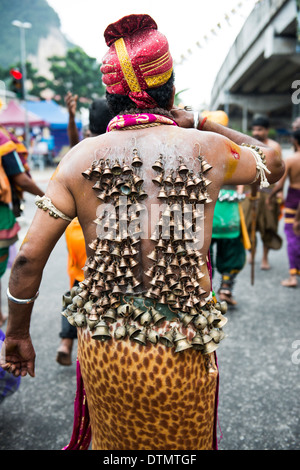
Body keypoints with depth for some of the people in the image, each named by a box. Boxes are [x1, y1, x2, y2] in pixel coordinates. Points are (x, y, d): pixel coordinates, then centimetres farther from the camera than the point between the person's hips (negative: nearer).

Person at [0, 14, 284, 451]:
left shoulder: (82, 157, -5)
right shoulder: (207, 151, -6)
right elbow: (274, 165, 16)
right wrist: (198, 123, 16)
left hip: (103, 350, 1)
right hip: (183, 355, 0)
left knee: (112, 443, 27)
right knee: (181, 445, 25)